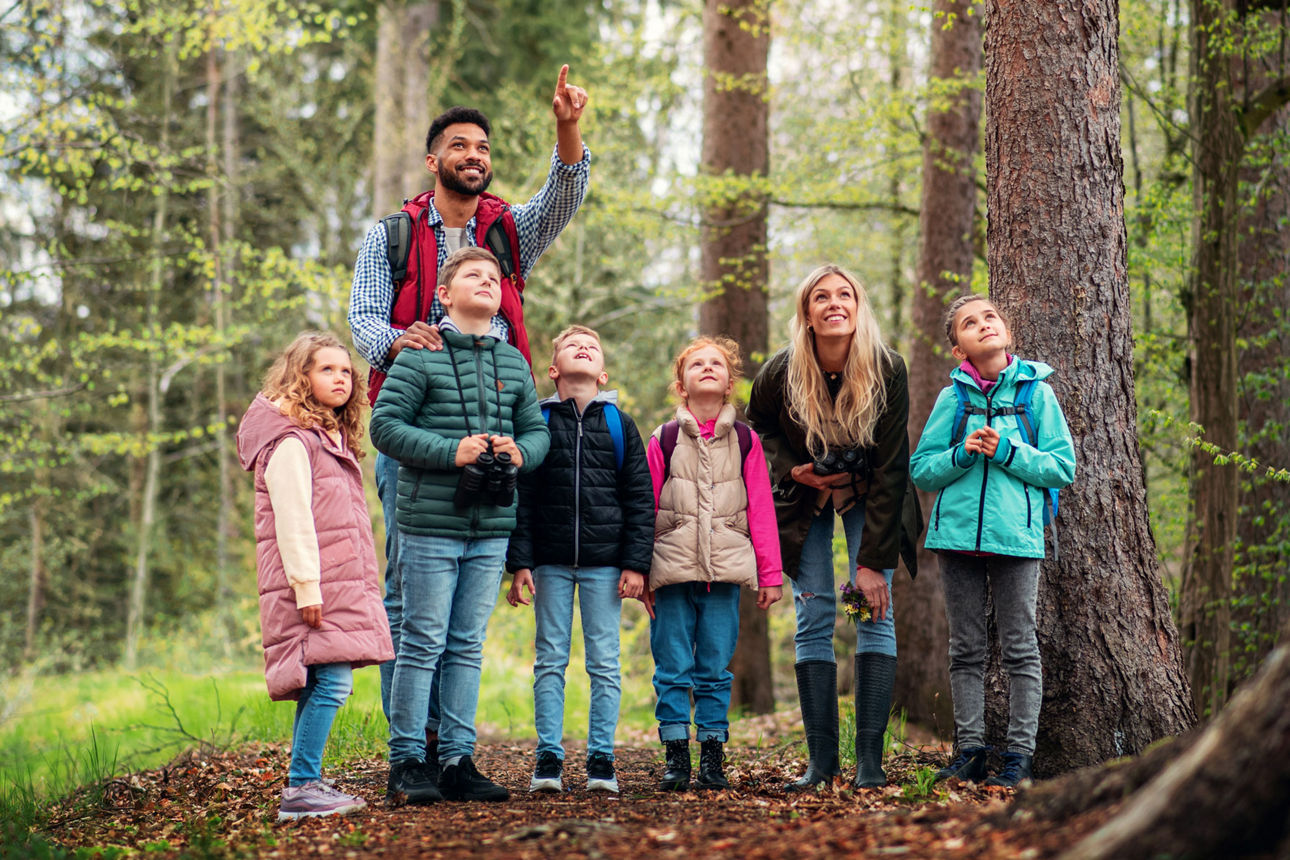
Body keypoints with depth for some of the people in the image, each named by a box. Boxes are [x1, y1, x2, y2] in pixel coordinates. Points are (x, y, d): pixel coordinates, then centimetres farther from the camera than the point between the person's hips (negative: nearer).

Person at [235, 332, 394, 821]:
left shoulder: (331, 438, 22)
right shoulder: (291, 441, -9)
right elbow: (291, 518, -16)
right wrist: (306, 586, -21)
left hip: (340, 585, 10)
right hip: (314, 587, -10)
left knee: (321, 686, 8)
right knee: (330, 682, -14)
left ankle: (307, 785, 11)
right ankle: (300, 790, -13)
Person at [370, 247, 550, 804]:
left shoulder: (514, 363, 13)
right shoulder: (420, 357, -3)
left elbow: (538, 429, 17)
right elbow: (385, 426, -8)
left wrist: (520, 452, -6)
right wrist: (451, 451, -17)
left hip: (492, 528, 5)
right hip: (431, 523, -5)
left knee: (468, 646, 9)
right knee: (423, 644, -2)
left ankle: (457, 759, 15)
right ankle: (406, 761, 5)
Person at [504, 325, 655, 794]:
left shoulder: (619, 424, 8)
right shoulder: (538, 422, 6)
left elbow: (640, 499, 7)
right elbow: (521, 497, 4)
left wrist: (636, 563, -2)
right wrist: (519, 563, -4)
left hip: (604, 563, 0)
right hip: (550, 563, 0)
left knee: (604, 663, 1)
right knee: (550, 660, 2)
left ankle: (601, 757, 7)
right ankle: (548, 757, 6)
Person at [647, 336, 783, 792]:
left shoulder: (746, 441, 8)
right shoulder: (663, 440, 6)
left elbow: (761, 510, 8)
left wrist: (770, 574, 5)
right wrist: (638, 571, 6)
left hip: (726, 571, 0)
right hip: (672, 570, 0)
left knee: (716, 669, 3)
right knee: (673, 669, 0)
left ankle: (713, 757, 10)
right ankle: (675, 758, 6)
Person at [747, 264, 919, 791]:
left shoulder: (887, 372, -24)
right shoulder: (781, 373, -21)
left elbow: (889, 471, -22)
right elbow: (760, 426, 3)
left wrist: (873, 560, -25)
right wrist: (791, 468, -16)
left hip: (870, 498, -1)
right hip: (805, 498, 1)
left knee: (875, 612, -10)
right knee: (813, 619, -4)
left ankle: (870, 759, -9)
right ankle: (822, 761, -1)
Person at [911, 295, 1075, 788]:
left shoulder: (1036, 392, 3)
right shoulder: (953, 397, 7)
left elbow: (1062, 467, 0)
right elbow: (922, 470, 7)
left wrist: (1007, 452, -12)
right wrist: (962, 455, -10)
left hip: (1016, 536, -2)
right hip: (958, 532, 2)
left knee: (1020, 648, 0)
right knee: (966, 650, 7)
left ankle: (1019, 753, 5)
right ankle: (970, 751, 13)